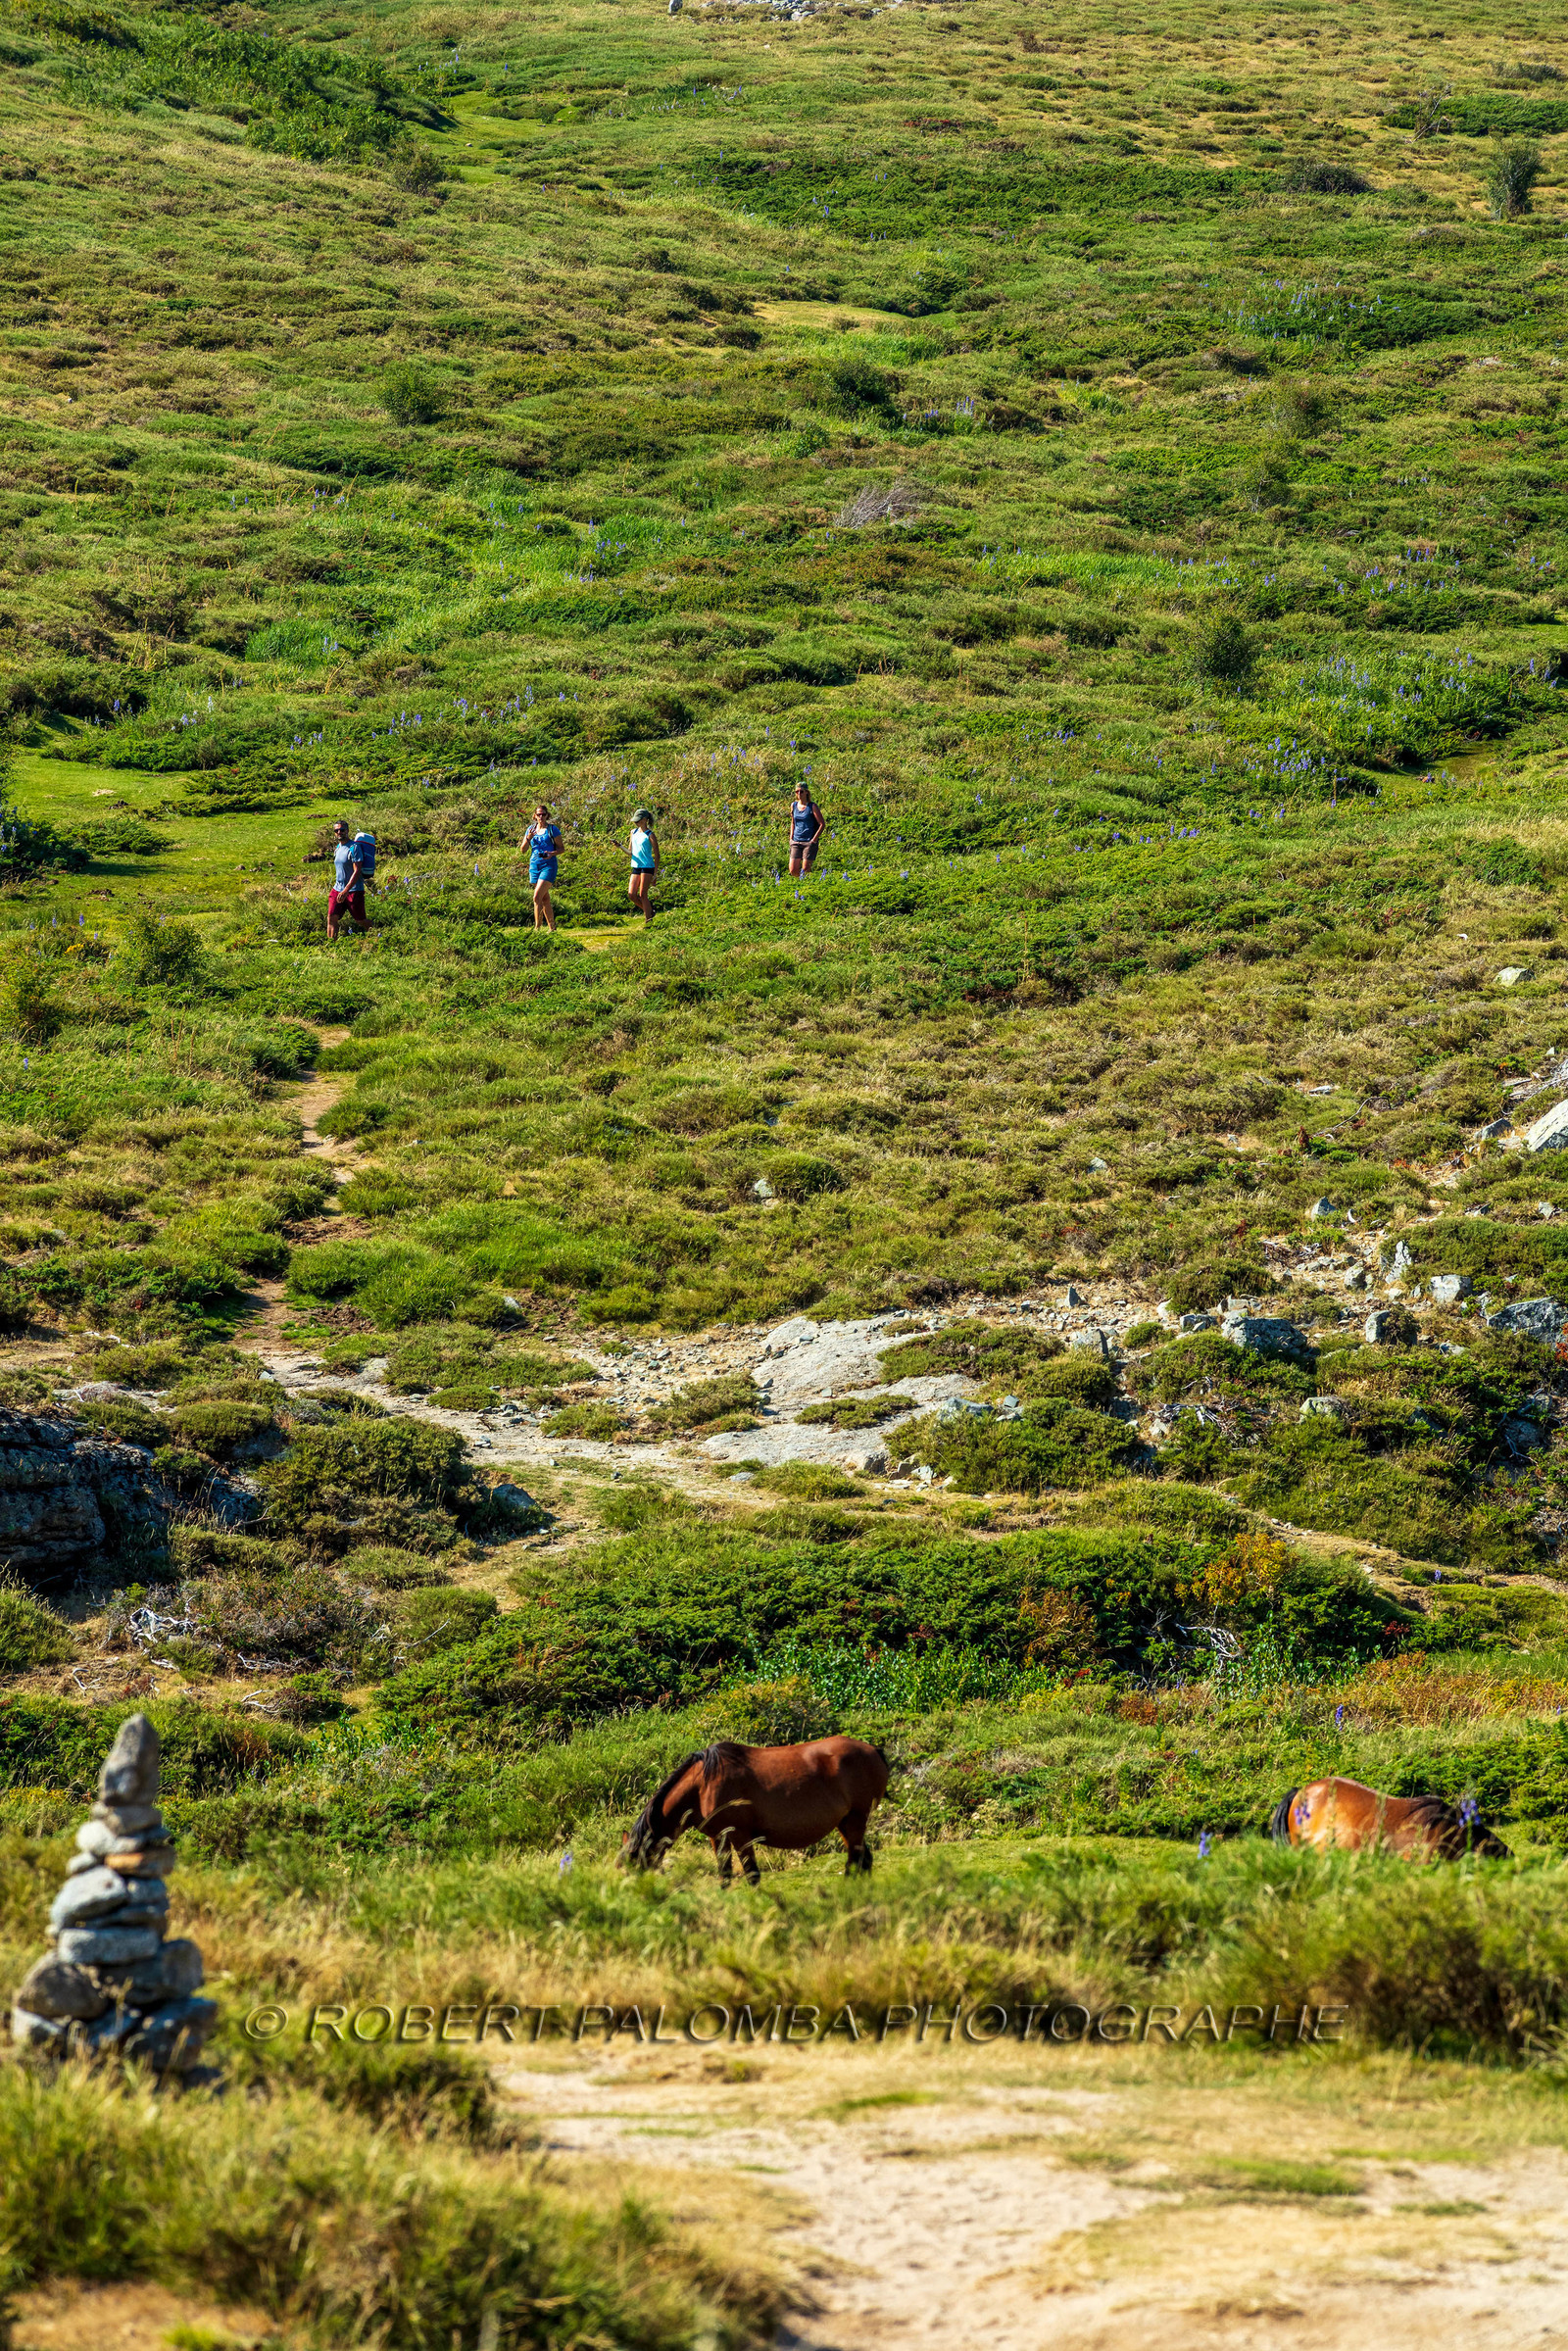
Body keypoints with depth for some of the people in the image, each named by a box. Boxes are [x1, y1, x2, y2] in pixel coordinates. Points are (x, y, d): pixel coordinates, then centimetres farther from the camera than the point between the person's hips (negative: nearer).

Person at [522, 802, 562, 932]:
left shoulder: (552, 829, -1)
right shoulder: (531, 829, 12)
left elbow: (561, 848, 0)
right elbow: (523, 849, 10)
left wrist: (552, 853, -20)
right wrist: (528, 838, -8)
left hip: (548, 865, -6)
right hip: (534, 865, 6)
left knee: (537, 897, -17)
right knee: (545, 899, 10)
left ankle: (537, 927, -17)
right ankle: (552, 928, 16)